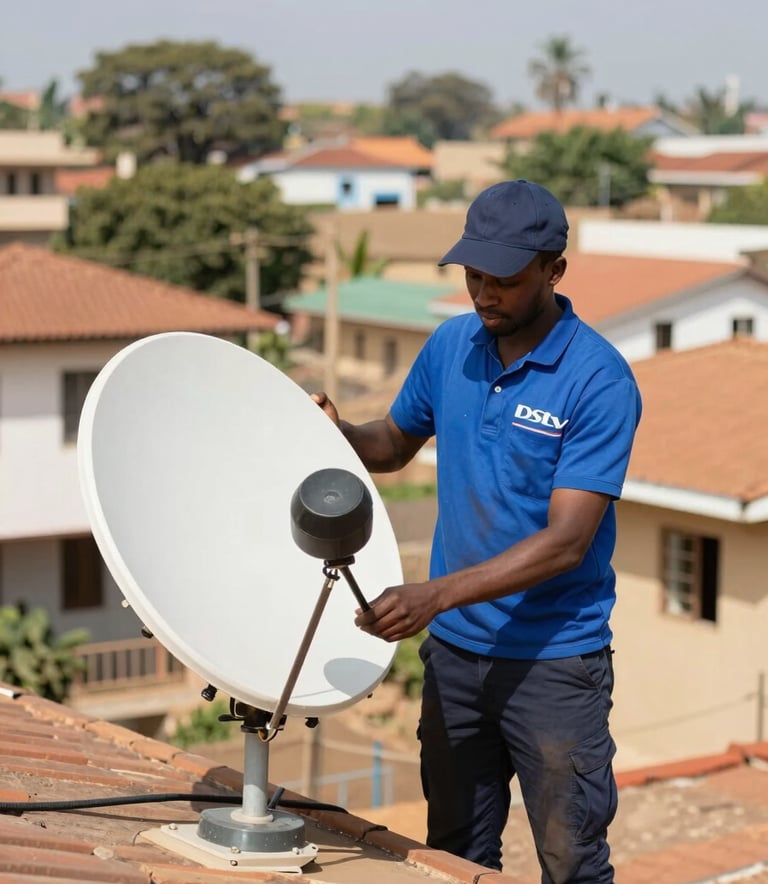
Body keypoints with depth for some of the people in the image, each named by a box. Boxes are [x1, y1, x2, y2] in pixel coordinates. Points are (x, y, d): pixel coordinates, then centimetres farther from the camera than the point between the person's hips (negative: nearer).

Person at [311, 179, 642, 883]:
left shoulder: (599, 381, -17)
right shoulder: (450, 346, 2)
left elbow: (566, 541, -23)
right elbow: (395, 443, 19)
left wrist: (435, 595, -31)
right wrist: (338, 432, -4)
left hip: (554, 660, -5)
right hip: (454, 648, 6)